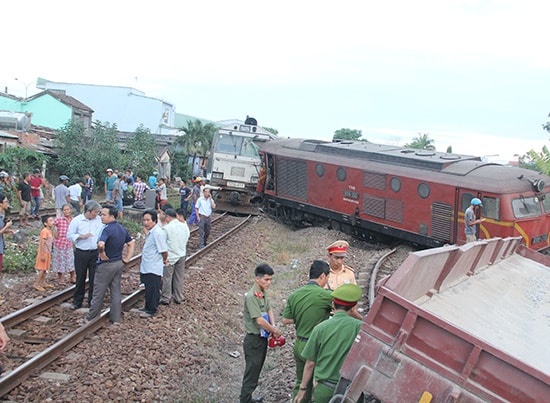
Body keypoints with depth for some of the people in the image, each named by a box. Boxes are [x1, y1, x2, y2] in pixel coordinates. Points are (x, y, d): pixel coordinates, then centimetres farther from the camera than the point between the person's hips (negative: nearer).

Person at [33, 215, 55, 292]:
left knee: (45, 268, 16)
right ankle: (36, 284, 2)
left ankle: (43, 283, 25)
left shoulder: (50, 231, 8)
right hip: (43, 253, -9)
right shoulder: (44, 231, -20)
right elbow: (42, 243, -22)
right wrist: (42, 255, -23)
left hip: (47, 253, 9)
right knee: (42, 269, -4)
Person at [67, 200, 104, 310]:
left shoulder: (99, 220, 2)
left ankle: (92, 302, 18)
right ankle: (77, 302, 22)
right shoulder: (77, 220, -4)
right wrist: (82, 236, -16)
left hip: (96, 253, 2)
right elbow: (69, 235, -2)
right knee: (80, 278, 8)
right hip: (81, 253, -2)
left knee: (94, 278, 5)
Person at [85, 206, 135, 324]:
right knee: (116, 292, 13)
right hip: (119, 264, 8)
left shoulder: (108, 229, -20)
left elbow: (100, 244, -37)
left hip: (106, 265, -8)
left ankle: (90, 318, 17)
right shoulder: (122, 229, 6)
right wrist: (127, 258, 13)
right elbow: (131, 243, 16)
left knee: (99, 293, 5)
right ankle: (116, 319, 17)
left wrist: (102, 254, -19)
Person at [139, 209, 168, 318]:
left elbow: (164, 250, -23)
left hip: (153, 268, -10)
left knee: (152, 289, 2)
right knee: (149, 288, 20)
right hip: (147, 267, 10)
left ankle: (151, 310, 14)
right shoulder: (151, 232, 10)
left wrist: (164, 260, -5)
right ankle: (149, 306, 34)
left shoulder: (157, 233, -23)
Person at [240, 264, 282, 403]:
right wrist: (275, 331, -14)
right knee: (251, 374, -1)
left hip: (262, 338, 9)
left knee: (255, 371, 20)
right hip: (254, 340, -9)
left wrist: (273, 326, -7)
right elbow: (259, 320, -27)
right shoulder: (251, 296, -23)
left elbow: (269, 310, 11)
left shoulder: (263, 293, 5)